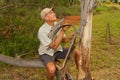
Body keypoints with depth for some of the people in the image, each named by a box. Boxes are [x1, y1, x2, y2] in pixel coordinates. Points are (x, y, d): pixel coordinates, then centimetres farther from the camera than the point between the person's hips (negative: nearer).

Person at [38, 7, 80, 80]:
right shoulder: (42, 31, -30)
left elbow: (63, 39, 1)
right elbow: (54, 46, -32)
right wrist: (63, 31, -35)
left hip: (58, 50, 7)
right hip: (46, 53, -6)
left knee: (77, 53, -5)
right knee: (52, 69, -36)